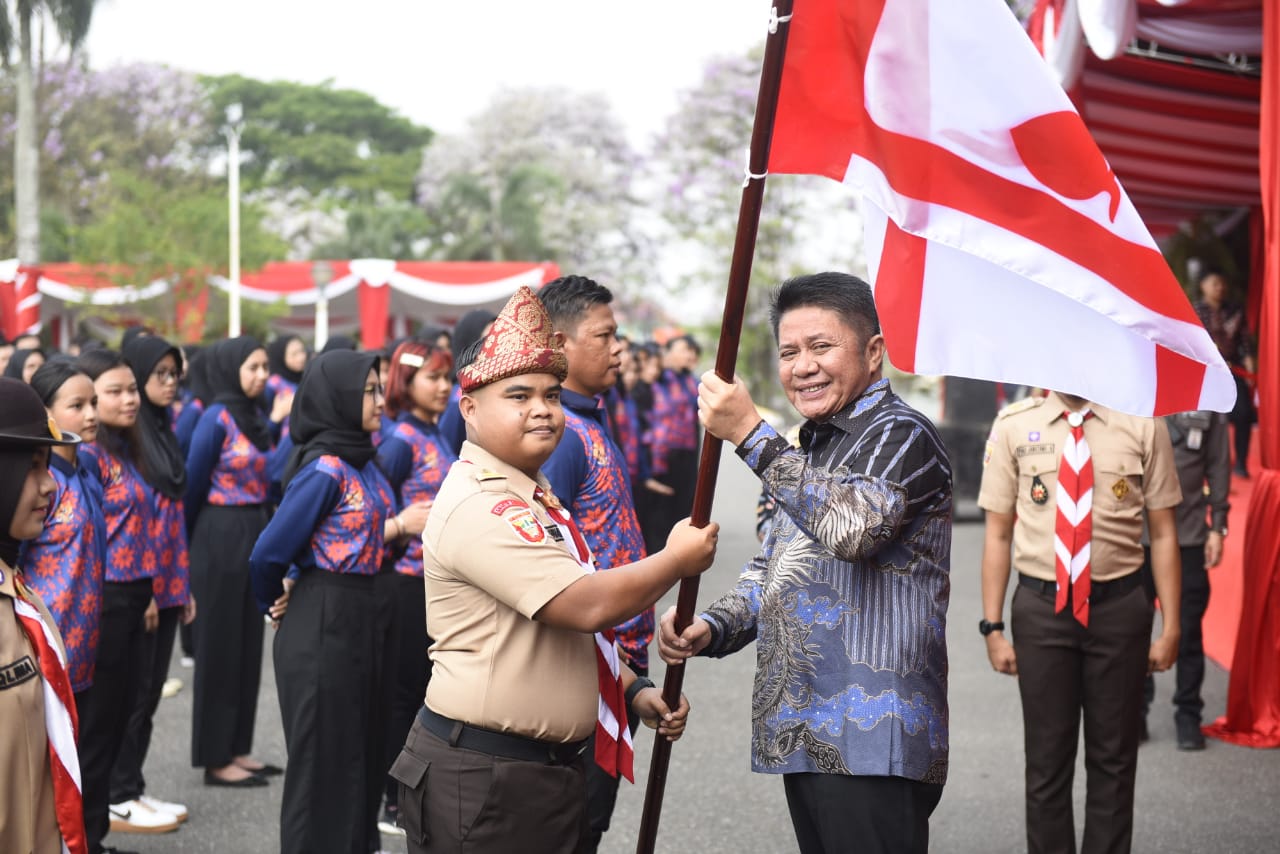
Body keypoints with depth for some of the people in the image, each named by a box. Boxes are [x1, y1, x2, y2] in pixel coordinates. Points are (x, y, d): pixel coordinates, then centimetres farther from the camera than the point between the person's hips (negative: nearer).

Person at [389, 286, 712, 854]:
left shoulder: (536, 498, 16)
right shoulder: (478, 506, -18)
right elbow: (588, 605, -25)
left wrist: (634, 691, 11)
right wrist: (679, 560, -12)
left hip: (550, 773, 10)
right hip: (482, 781, -10)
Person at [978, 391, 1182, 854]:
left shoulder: (1143, 424, -3)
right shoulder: (1014, 425, -2)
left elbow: (1163, 532, 1)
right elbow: (998, 533, 1)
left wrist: (1170, 627, -1)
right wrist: (993, 627, -1)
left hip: (1119, 605, 0)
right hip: (1041, 607, 0)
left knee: (1114, 758, 11)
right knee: (1047, 757, 9)